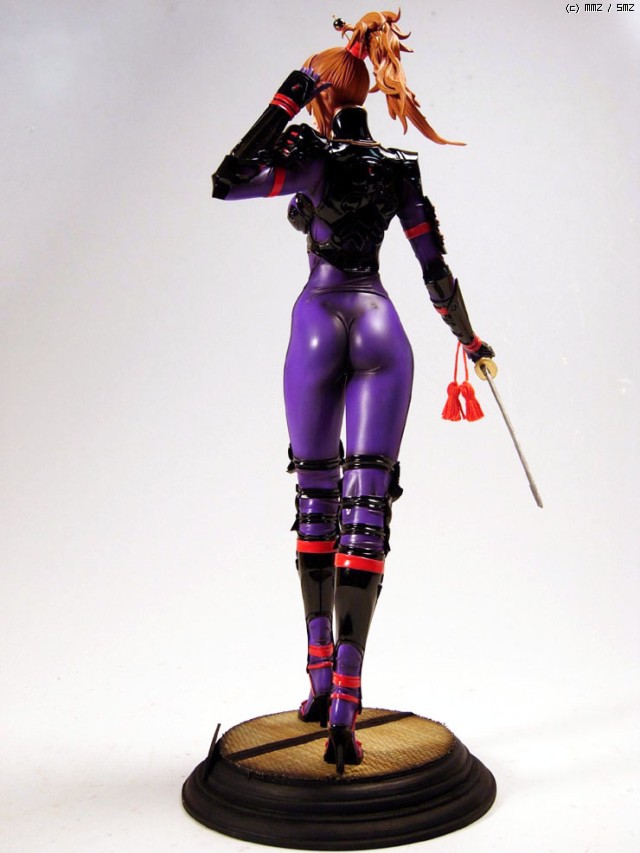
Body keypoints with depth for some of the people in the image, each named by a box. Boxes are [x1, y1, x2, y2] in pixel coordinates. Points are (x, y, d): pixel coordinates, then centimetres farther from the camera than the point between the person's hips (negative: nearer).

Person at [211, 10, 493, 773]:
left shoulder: (312, 156, 0)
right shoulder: (401, 169, 13)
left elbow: (224, 183, 4)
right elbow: (435, 269, 13)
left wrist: (280, 108, 3)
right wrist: (468, 337, 25)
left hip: (319, 324, -2)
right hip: (383, 329, 3)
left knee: (316, 494, 11)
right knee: (366, 501, -6)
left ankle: (321, 674, 14)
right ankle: (343, 706, -10)